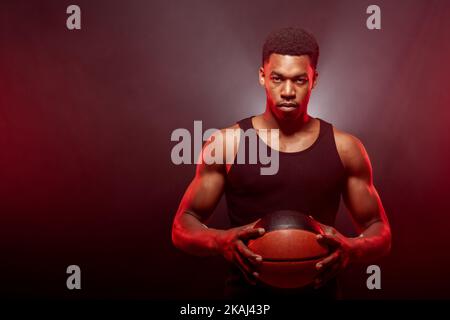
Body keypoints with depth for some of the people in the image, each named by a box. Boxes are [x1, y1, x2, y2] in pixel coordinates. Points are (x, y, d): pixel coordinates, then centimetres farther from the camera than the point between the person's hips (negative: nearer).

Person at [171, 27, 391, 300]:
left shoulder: (344, 148, -2)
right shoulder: (226, 144, -5)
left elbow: (380, 232, 4)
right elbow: (183, 226, -2)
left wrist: (351, 249, -17)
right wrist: (222, 242, -21)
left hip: (319, 291, 1)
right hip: (246, 290, -1)